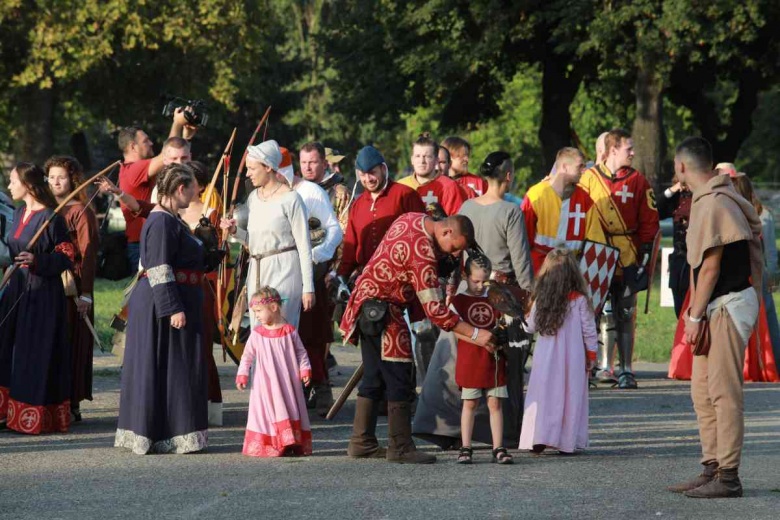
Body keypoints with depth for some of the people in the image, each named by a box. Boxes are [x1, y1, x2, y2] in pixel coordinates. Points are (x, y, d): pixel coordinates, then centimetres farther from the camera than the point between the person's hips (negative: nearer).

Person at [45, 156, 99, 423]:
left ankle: (72, 405, 1)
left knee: (70, 343, -3)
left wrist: (85, 292, -14)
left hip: (72, 287, -6)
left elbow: (88, 253, -9)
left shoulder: (80, 212, -5)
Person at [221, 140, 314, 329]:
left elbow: (304, 246, -7)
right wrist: (235, 231, -1)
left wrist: (308, 288, -9)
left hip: (283, 270, -7)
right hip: (257, 272, 7)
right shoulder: (253, 197, 11)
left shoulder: (290, 198, -8)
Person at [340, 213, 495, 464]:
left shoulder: (414, 219, 2)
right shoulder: (423, 256, -26)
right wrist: (475, 334, -22)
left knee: (374, 378, 14)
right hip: (383, 312, -10)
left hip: (366, 302, 10)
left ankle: (361, 442, 18)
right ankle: (400, 448, -4)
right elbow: (435, 310, -25)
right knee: (398, 380, -6)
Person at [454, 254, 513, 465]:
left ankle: (498, 449, 3)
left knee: (495, 403, 2)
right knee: (469, 403, 2)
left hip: (494, 360, 3)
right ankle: (465, 449, 7)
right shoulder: (459, 300, 0)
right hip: (470, 361, -3)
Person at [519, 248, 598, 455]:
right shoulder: (580, 301, -7)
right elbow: (589, 331, -3)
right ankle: (567, 441, 3)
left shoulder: (541, 300, -1)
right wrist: (591, 356, 9)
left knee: (543, 395, 6)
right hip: (572, 359, -2)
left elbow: (531, 327, 9)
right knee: (570, 397, 4)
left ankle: (538, 439, 0)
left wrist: (526, 320, 31)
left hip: (545, 359, 2)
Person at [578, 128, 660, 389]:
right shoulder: (589, 178, 3)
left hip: (628, 259, 1)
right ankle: (605, 366, 0)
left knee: (626, 315, 4)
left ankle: (626, 370, 8)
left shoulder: (637, 181, 5)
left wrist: (646, 252, -2)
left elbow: (649, 221, 6)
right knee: (605, 312, -4)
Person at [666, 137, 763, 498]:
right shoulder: (711, 199, 15)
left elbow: (710, 268, -18)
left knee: (724, 391, -9)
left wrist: (695, 316, -15)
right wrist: (696, 310, 17)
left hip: (728, 306, -11)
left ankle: (728, 476, -9)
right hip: (716, 307, 11)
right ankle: (712, 469, 17)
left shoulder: (713, 205, -17)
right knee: (703, 391, 13)